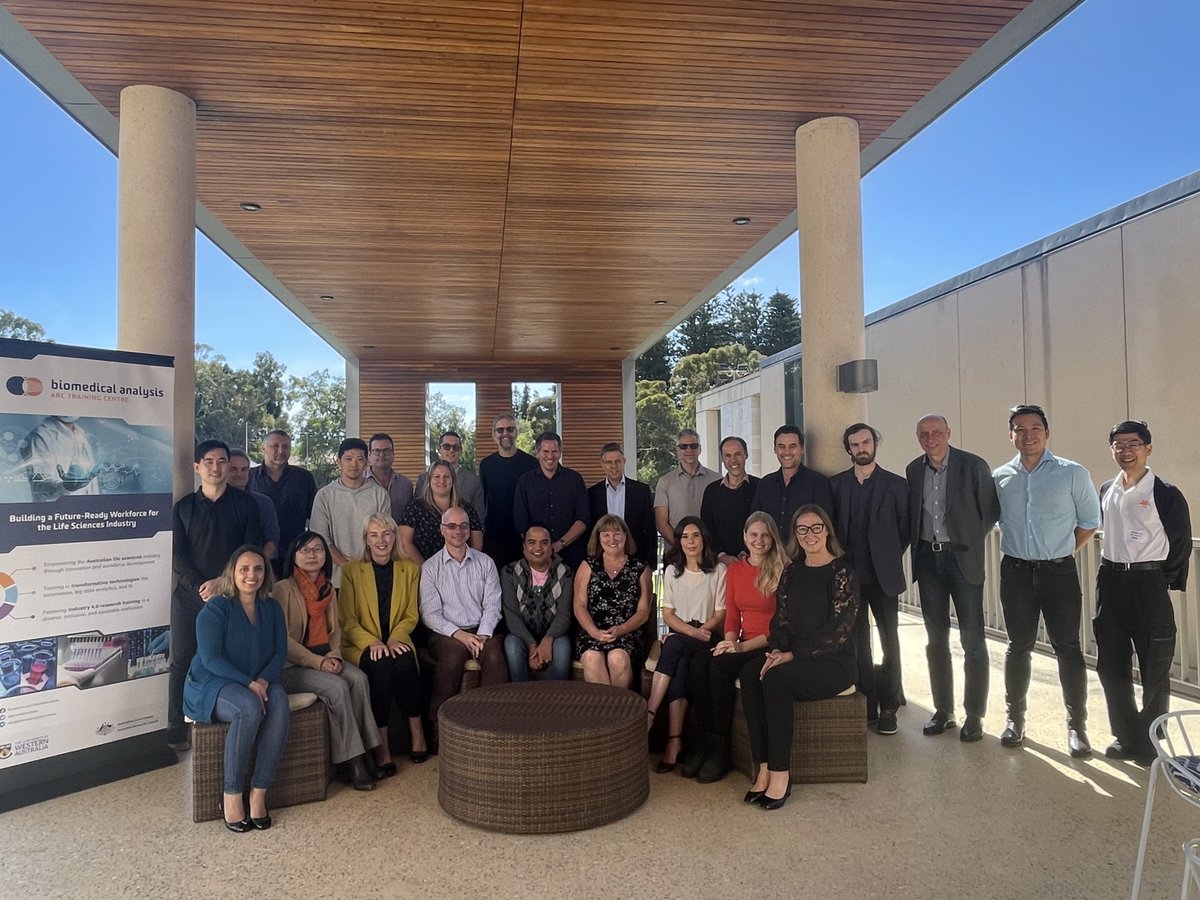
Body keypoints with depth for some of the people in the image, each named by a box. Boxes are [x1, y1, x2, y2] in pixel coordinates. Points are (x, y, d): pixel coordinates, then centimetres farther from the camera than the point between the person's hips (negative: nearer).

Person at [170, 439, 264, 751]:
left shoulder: (244, 504, 4)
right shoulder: (183, 507, 9)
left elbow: (252, 550, -2)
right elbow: (177, 555, 2)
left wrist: (221, 582, -11)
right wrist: (201, 587, -12)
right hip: (189, 596, 2)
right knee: (182, 660, 3)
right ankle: (176, 731, 13)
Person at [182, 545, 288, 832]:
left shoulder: (271, 608, 7)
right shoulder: (215, 609, -8)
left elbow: (280, 653, 3)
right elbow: (211, 658, -16)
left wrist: (263, 680, -17)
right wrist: (248, 683, -25)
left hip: (260, 682, 4)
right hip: (212, 683, -4)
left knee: (279, 705, -30)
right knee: (249, 709, -36)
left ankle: (259, 793, -23)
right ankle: (231, 795, -20)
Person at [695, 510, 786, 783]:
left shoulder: (783, 571, -5)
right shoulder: (734, 570, 13)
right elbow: (732, 615, 13)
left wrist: (744, 646, -18)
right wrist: (730, 640, -8)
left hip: (771, 647, -5)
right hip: (742, 646, 5)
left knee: (720, 666, -29)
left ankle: (721, 750, -15)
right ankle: (705, 744, -16)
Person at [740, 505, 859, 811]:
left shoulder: (841, 572, -6)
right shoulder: (791, 573, 12)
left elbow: (839, 629, -13)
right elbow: (780, 620, 10)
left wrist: (793, 654, -16)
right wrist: (776, 651, -10)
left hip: (834, 662, -5)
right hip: (793, 658, 5)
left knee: (775, 678, -31)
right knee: (750, 673, -24)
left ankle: (780, 773, -23)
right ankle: (763, 767, -22)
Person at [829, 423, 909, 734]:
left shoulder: (896, 484, 1)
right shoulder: (836, 484, 7)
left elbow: (905, 528, 4)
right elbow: (830, 526, 7)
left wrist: (889, 558, 0)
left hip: (883, 574, -1)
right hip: (849, 574, 2)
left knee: (889, 640, 4)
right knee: (858, 641, 6)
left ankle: (888, 706, 13)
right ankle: (867, 704, 14)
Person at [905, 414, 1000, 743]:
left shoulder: (973, 465, -6)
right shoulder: (913, 470, 7)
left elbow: (991, 510, -2)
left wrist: (970, 541, -3)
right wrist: (917, 545, 3)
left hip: (962, 559, -4)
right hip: (928, 559, 4)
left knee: (972, 639, 0)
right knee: (936, 638, 11)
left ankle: (974, 715, 12)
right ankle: (943, 710, 22)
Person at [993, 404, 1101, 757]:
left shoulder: (1073, 473, -3)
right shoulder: (1000, 477, 3)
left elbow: (1089, 522, 4)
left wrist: (1061, 554, 1)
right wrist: (1019, 551, 8)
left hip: (1059, 572, -2)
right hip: (1016, 572, 2)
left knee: (1068, 648, 2)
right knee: (1018, 646, 11)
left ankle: (1076, 725, 14)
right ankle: (1015, 718, 23)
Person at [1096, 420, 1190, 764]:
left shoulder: (1166, 494, -8)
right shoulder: (1106, 491, 8)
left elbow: (1181, 545, -5)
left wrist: (1165, 585, -4)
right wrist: (1112, 568, 15)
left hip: (1149, 584, -5)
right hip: (1110, 582, 5)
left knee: (1154, 670, 6)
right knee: (1110, 665, 10)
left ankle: (1149, 744, 22)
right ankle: (1126, 737, 26)